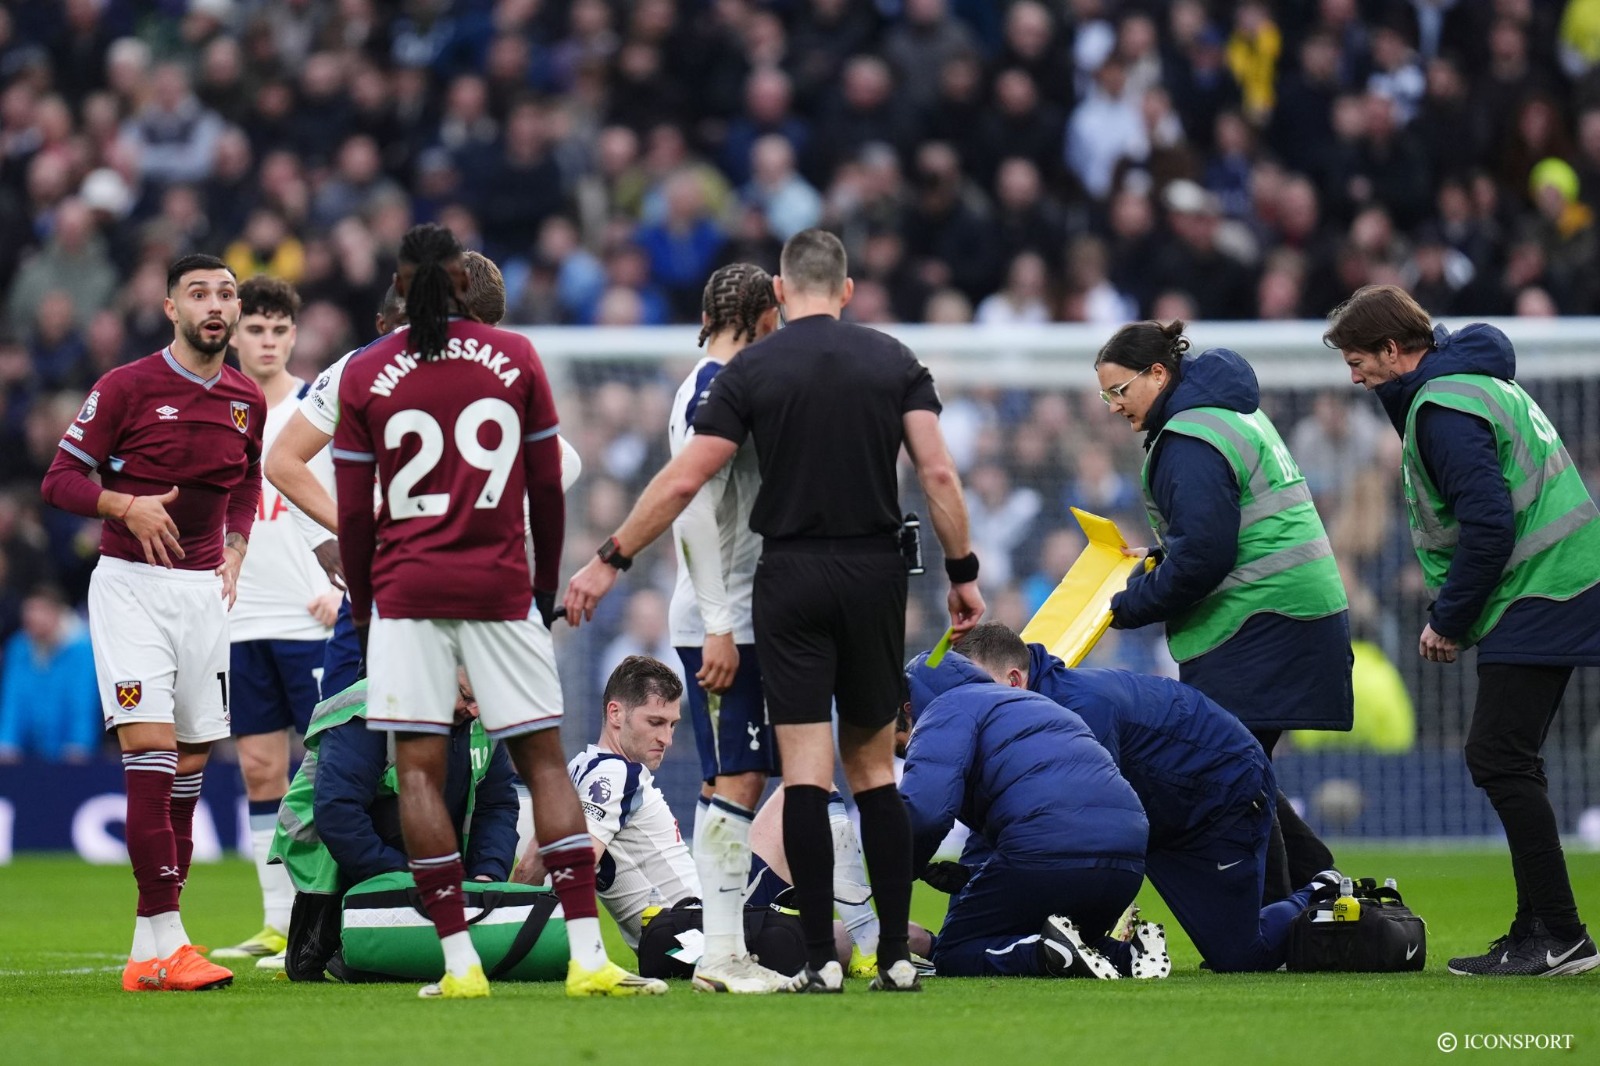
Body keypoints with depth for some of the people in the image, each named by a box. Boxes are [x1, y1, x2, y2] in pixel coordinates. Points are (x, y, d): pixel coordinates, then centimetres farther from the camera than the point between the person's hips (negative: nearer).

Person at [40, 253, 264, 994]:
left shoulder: (246, 403, 8)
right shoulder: (127, 388, -7)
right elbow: (59, 481, -7)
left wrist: (235, 553, 10)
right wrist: (127, 505, -23)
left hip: (202, 589, 6)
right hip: (131, 584, -6)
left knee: (192, 759, 3)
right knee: (149, 743, -16)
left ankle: (148, 951, 8)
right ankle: (166, 940, -20)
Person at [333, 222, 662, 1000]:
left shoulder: (364, 376, 1)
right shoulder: (515, 360, 4)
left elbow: (353, 512, 3)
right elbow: (547, 488, 8)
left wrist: (362, 607, 14)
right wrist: (546, 585, 20)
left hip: (408, 589, -1)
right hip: (500, 587, 1)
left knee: (418, 769, 1)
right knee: (544, 761, 3)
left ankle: (460, 960, -5)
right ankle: (588, 956, -4)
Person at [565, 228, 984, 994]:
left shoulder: (751, 369, -3)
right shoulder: (893, 361, 3)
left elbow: (683, 479, -6)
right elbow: (937, 472, -3)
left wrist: (610, 561, 2)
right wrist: (963, 571, 5)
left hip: (791, 577, -2)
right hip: (874, 573, 2)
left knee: (805, 771, -3)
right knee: (874, 767, 10)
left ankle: (821, 959, -8)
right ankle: (895, 956, 6)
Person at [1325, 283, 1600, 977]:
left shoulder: (1443, 408, -15)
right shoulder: (1478, 378, 18)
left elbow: (1489, 525, -22)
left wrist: (1448, 620, -11)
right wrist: (1453, 615, 17)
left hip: (1534, 600, -11)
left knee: (1500, 760, -11)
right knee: (1501, 759, 12)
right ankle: (1540, 933, 14)